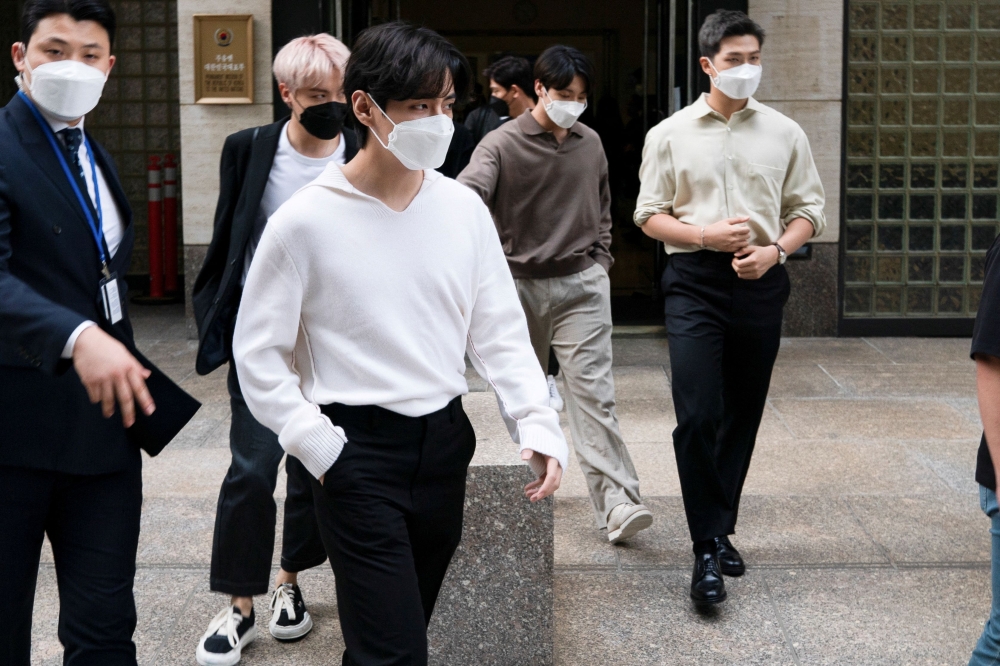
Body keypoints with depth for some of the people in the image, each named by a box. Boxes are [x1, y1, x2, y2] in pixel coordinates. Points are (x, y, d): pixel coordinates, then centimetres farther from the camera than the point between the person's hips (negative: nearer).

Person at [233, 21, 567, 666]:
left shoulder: (464, 208, 0)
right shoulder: (306, 221, -11)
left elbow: (500, 330, 5)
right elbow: (259, 353, -5)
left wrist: (538, 423, -8)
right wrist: (322, 450, -10)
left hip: (445, 443, 5)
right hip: (358, 451, -5)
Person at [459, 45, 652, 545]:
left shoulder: (591, 143, 8)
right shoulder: (503, 144, -6)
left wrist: (600, 262, 10)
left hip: (582, 284, 1)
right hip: (520, 284, -1)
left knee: (593, 393, -9)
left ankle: (617, 503, -14)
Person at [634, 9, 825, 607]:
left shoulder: (784, 133, 8)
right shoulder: (671, 135, 4)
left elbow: (808, 210, 10)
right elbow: (649, 215, 5)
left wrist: (775, 249, -9)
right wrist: (703, 235, -12)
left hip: (761, 283, 2)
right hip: (695, 282, -2)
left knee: (743, 417, 10)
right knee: (698, 416, -12)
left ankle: (720, 531, 25)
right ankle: (709, 548, -5)